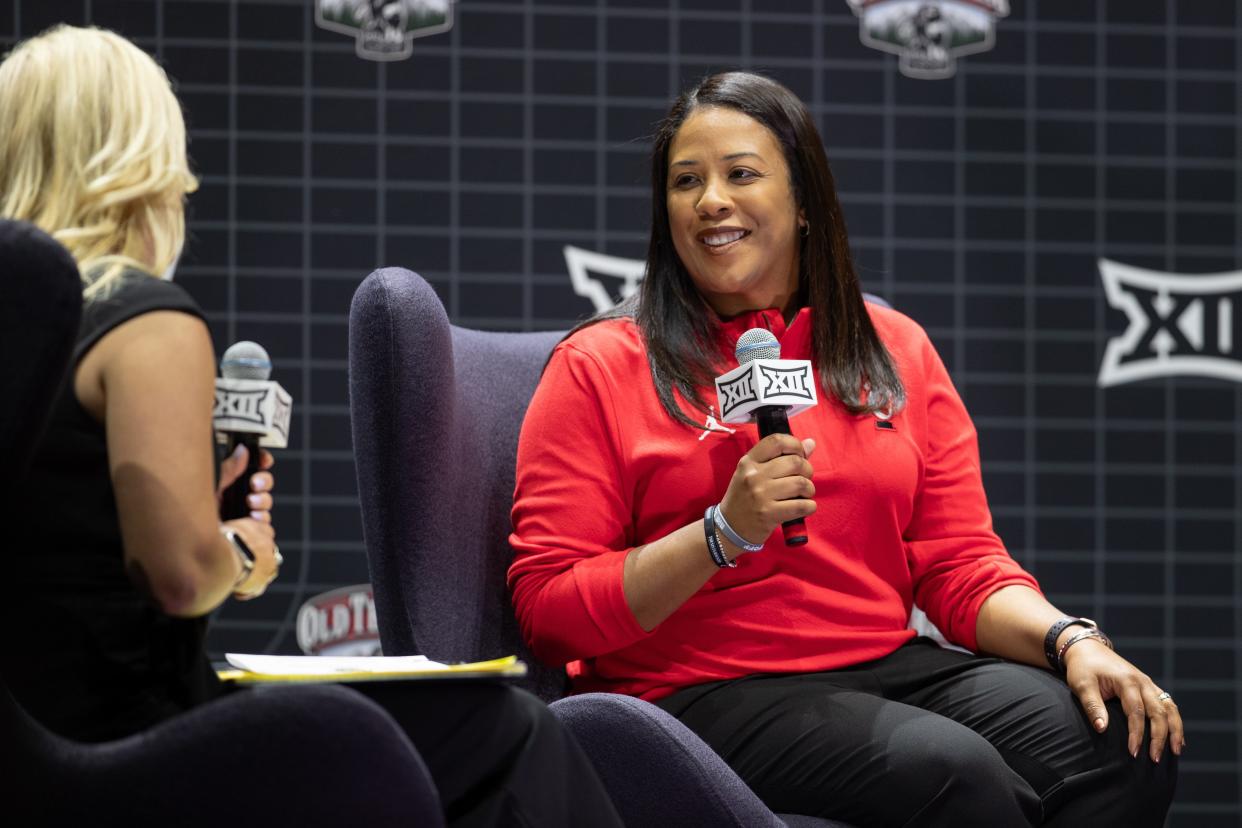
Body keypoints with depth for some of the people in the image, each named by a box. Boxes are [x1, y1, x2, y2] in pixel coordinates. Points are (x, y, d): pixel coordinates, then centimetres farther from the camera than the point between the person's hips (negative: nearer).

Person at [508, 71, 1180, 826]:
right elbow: (547, 609, -3)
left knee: (1128, 745, -22)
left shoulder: (896, 351, 15)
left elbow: (962, 566, 13)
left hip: (889, 669, 5)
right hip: (699, 694, -4)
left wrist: (1071, 640, -8)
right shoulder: (599, 367, 2)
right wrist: (726, 533, -15)